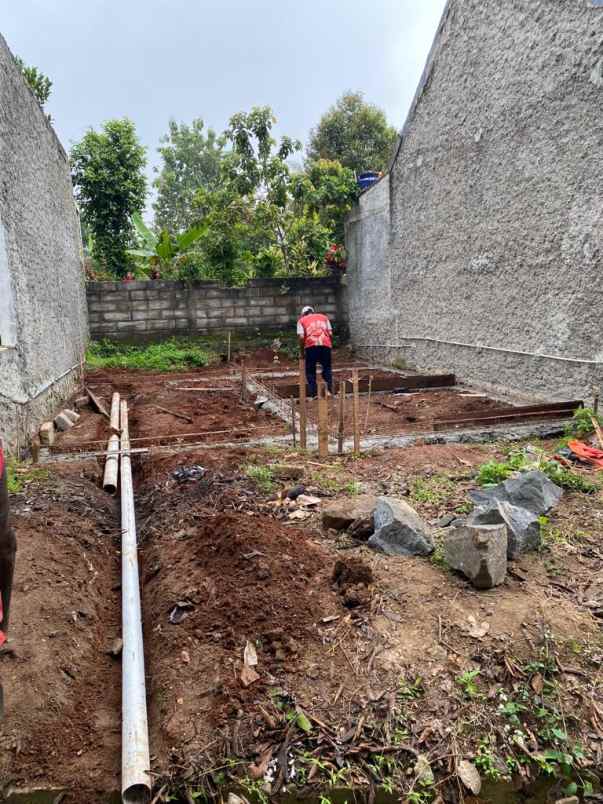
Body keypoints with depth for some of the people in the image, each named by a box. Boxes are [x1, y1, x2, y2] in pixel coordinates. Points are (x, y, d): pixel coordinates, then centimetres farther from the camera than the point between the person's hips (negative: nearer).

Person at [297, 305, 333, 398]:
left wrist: (302, 352, 11)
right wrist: (331, 345, 21)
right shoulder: (324, 317, 24)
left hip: (311, 346, -2)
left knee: (310, 371, 9)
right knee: (327, 369, 16)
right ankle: (330, 390, 4)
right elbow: (330, 334, 13)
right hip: (325, 345, 2)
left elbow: (301, 337, 3)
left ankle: (313, 395, 5)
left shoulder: (302, 320, 17)